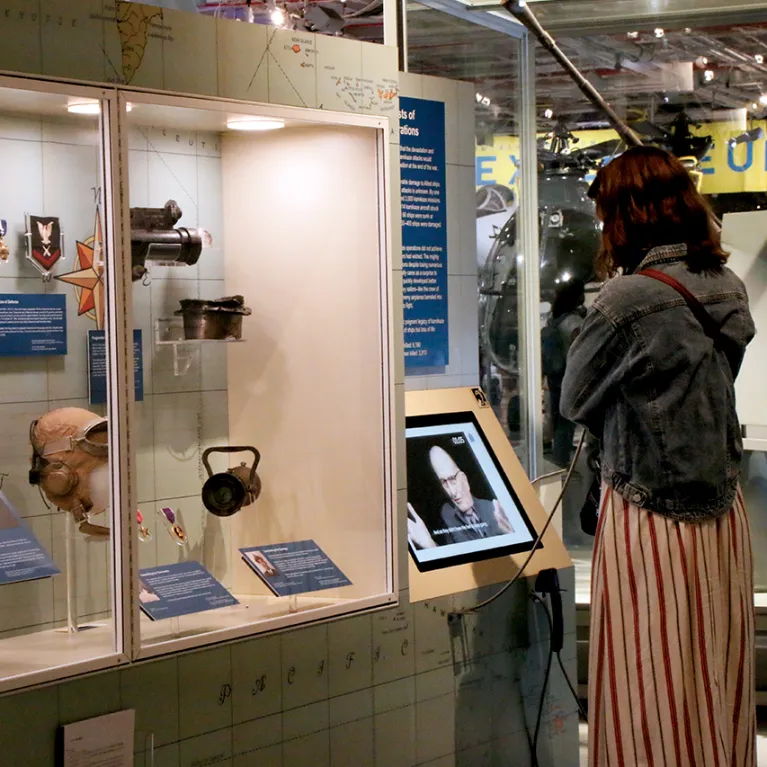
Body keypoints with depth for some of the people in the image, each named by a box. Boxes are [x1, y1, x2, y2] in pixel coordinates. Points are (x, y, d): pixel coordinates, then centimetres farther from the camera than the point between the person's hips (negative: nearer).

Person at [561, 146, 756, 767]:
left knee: (653, 704, 4)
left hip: (651, 522, -7)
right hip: (724, 518, 7)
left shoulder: (629, 299, -19)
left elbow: (574, 401, -6)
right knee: (719, 686, 16)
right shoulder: (730, 289, 3)